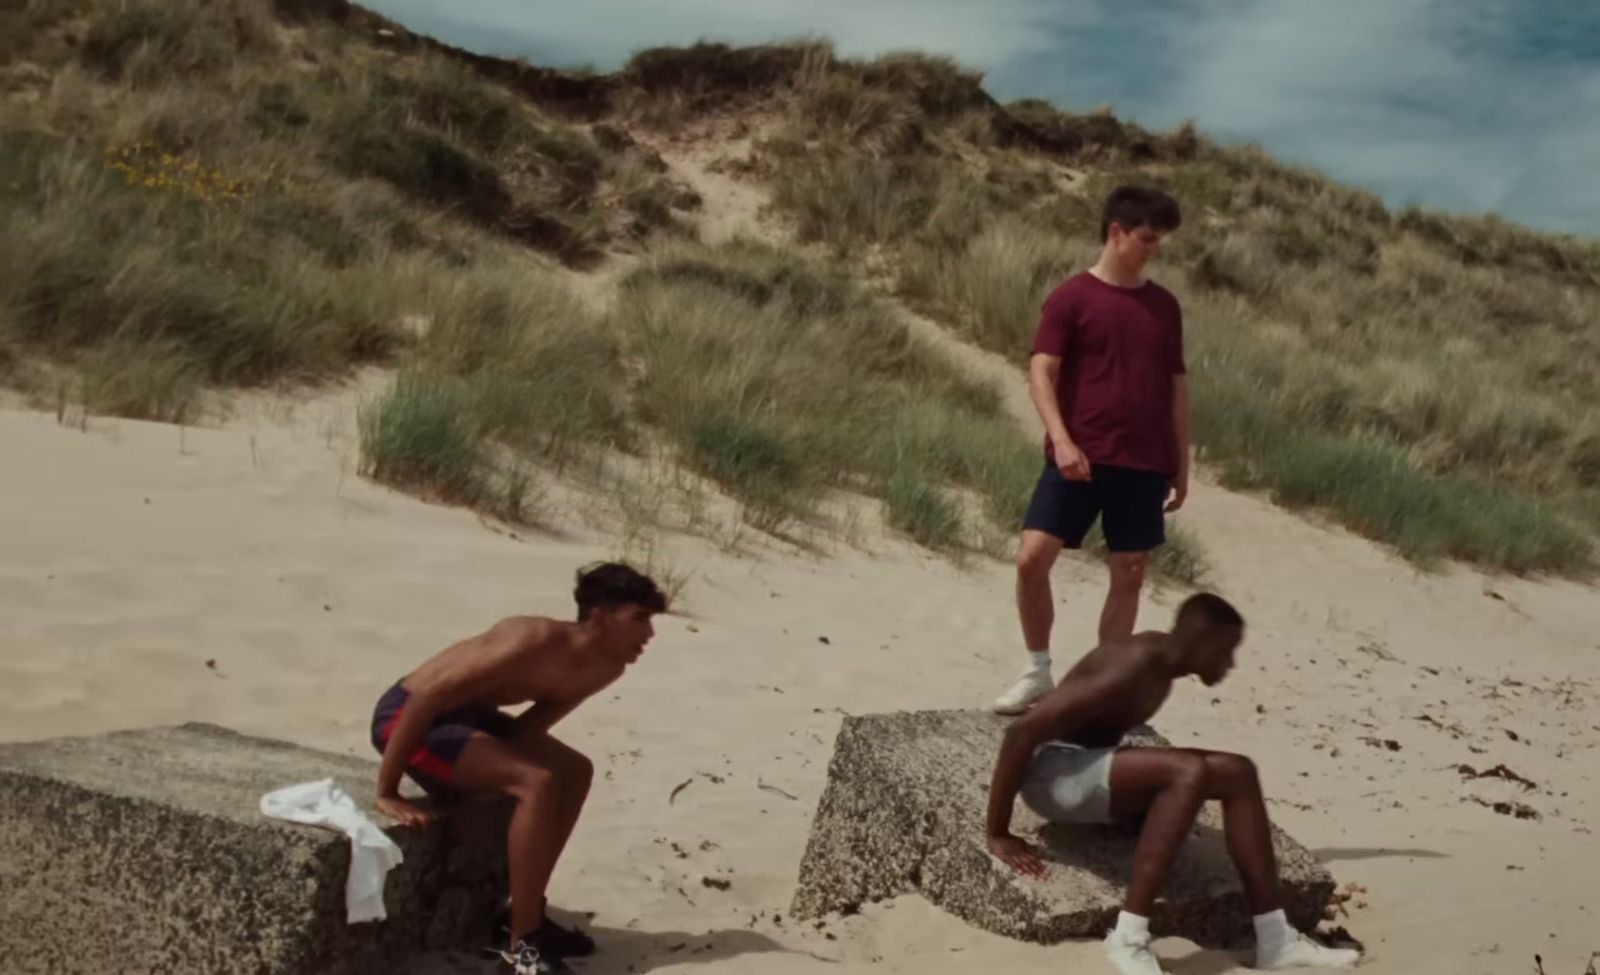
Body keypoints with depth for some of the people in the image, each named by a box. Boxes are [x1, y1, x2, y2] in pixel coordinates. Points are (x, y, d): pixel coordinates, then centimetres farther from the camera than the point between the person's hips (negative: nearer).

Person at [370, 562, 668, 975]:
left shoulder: (605, 669, -2)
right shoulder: (536, 642, -30)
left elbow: (537, 719, 11)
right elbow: (426, 698, -30)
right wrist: (387, 793, -26)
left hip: (464, 713, 10)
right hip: (406, 715, -10)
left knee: (575, 770, 7)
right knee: (537, 782, -24)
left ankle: (527, 917, 13)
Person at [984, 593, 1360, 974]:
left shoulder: (1161, 656, 4)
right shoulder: (1132, 668, -25)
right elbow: (1022, 729, -28)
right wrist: (998, 835, -24)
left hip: (1093, 771, 10)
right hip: (1051, 772, -10)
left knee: (1236, 772, -2)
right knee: (1189, 772, -32)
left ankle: (1275, 938, -1)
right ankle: (1129, 939, -29)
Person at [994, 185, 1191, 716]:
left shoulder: (1164, 305, 11)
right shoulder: (1071, 297, -3)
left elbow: (1177, 387, 15)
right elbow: (1041, 373, -8)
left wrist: (1182, 463, 13)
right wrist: (1061, 440, -22)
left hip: (1143, 464, 4)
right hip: (1078, 459, -4)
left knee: (1129, 574, 6)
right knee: (1032, 558, -11)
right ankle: (1038, 672, 8)